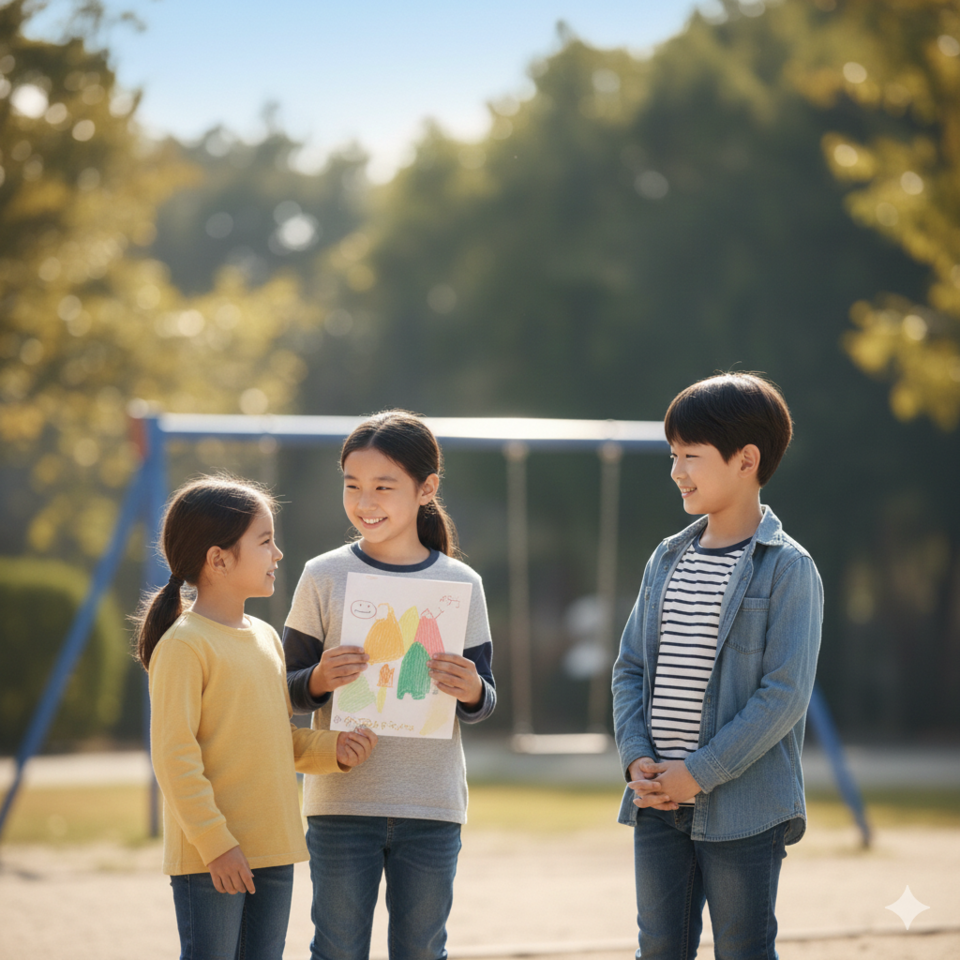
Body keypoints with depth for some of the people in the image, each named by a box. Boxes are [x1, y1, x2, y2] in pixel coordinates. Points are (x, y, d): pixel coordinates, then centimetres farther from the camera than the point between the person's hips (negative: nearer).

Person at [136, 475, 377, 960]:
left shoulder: (266, 638, 14)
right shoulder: (183, 645, -13)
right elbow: (173, 754, -16)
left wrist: (331, 749, 0)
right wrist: (215, 843, -19)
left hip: (274, 850, 8)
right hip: (210, 859, -8)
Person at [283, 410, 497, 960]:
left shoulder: (461, 584, 3)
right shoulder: (325, 577, 0)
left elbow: (484, 702, 7)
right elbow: (287, 691, 4)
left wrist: (472, 693, -16)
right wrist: (319, 681, -18)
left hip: (431, 806, 1)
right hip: (341, 800, -1)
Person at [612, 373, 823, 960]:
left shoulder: (787, 569, -8)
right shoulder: (668, 560, 11)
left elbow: (785, 693, -15)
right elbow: (631, 668, 11)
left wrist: (699, 773, -17)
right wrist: (638, 760, -5)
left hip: (743, 810, -6)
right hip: (660, 802, 6)